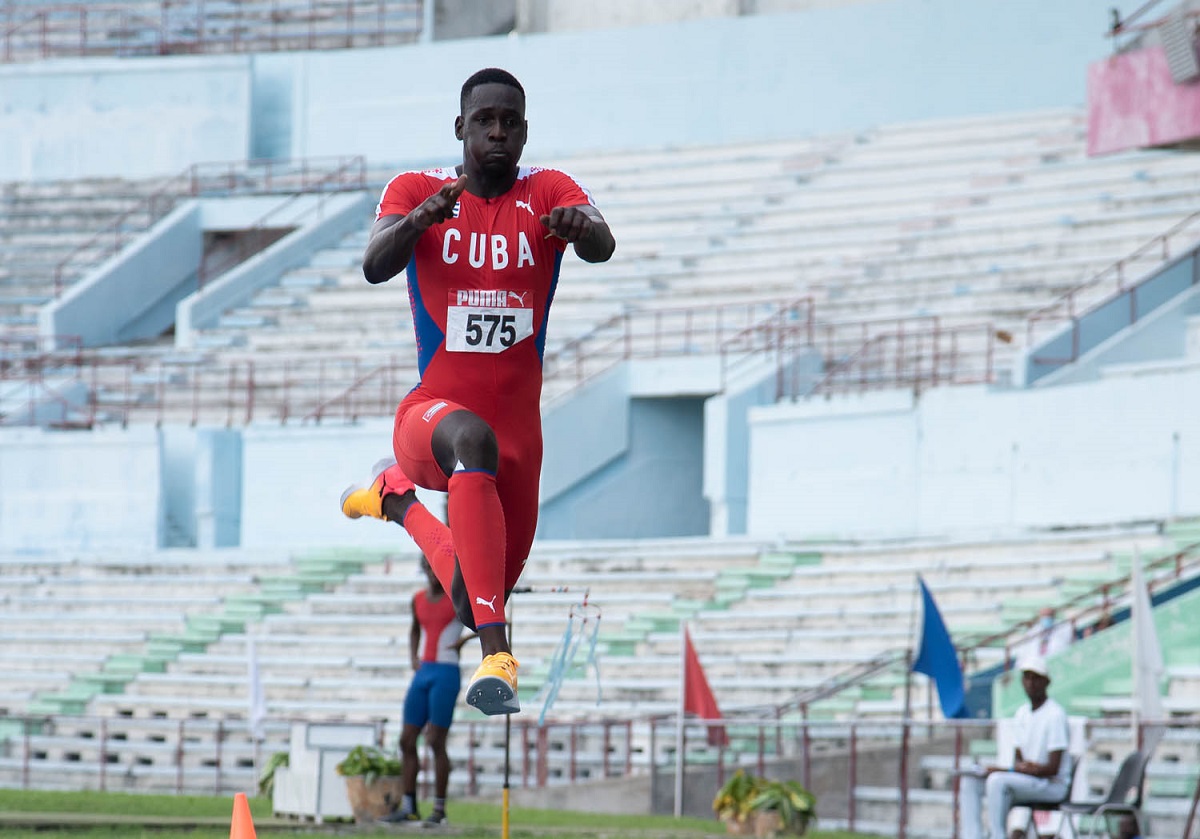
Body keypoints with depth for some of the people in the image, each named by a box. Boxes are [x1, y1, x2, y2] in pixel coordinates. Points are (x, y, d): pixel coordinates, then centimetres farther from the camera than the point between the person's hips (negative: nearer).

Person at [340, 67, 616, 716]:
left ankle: (397, 496, 39)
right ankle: (495, 657, -46)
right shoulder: (418, 190, -4)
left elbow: (603, 246, -24)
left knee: (479, 605, 9)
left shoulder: (548, 193, -2)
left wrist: (580, 226, -48)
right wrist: (422, 218, -43)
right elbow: (375, 266, -23)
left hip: (519, 427, 3)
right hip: (430, 411, -3)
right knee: (473, 439, -41)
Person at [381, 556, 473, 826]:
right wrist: (413, 658, 14)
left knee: (436, 742, -9)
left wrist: (465, 639, -12)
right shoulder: (419, 598, 12)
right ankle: (408, 807, 7)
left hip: (446, 675, -7)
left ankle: (439, 809, -2)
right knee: (407, 741, 3)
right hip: (422, 675, 7)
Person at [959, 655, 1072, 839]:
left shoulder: (1055, 715, -14)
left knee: (998, 780, -31)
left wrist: (1006, 770, -19)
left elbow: (1053, 769, -19)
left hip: (1054, 784, -8)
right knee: (970, 781, -5)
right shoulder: (1022, 713, 12)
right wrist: (1021, 765, -13)